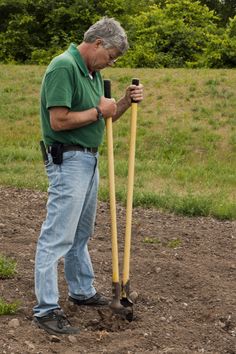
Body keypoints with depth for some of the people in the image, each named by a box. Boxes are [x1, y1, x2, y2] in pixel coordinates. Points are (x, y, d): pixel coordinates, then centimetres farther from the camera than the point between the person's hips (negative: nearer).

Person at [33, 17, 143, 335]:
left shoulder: (92, 72, 12)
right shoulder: (63, 67, -18)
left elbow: (104, 117, 18)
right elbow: (59, 121, -25)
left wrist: (126, 101, 1)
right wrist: (99, 111, -14)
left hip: (89, 160, 10)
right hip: (68, 161, -10)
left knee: (81, 234, 20)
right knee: (57, 237, -7)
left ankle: (82, 291, 34)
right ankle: (46, 309, -1)